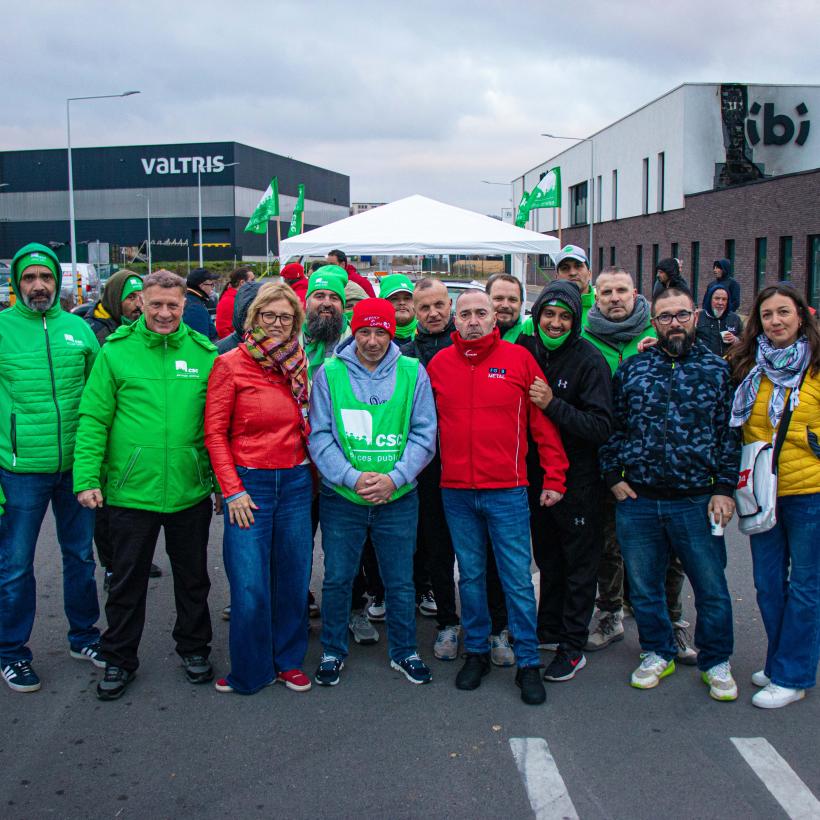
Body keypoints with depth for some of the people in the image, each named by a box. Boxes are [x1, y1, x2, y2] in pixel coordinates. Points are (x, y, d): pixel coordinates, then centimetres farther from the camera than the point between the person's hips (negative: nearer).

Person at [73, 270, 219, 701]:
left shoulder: (204, 353, 0)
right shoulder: (116, 351, -5)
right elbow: (93, 419, -4)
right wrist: (87, 478, -11)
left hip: (191, 491, 2)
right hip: (131, 490, -1)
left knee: (192, 576, 17)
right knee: (127, 580, 12)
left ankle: (194, 647, 37)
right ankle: (119, 658, 30)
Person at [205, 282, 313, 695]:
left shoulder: (300, 365, 7)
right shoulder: (230, 364, -4)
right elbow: (214, 432, -4)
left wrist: (313, 476, 8)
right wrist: (232, 490, -8)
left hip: (296, 483, 4)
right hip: (249, 483, -4)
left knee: (294, 579, 10)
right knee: (250, 587, -2)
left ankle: (288, 661, 27)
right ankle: (250, 671, 16)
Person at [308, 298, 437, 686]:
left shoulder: (413, 372, -1)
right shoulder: (329, 373, -2)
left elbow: (424, 435, -1)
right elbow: (320, 436, -4)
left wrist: (394, 477, -14)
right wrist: (352, 477, -16)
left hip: (399, 498, 0)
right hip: (341, 497, 0)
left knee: (400, 581, 11)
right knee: (337, 578, 10)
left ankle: (404, 652, 30)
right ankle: (332, 652, 29)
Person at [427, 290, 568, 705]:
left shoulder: (519, 359, -2)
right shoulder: (439, 363, 5)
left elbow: (543, 422, 0)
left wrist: (554, 477, -2)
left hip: (507, 491, -2)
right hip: (455, 491, 3)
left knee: (518, 578, 2)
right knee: (470, 575, 13)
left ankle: (528, 663, 13)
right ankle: (477, 652, 27)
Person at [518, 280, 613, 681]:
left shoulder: (589, 360, -13)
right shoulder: (525, 350, 1)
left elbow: (601, 427, -19)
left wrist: (553, 405, -28)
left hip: (577, 479, -5)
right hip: (536, 474, 5)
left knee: (579, 563, 6)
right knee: (547, 557, 19)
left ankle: (573, 647, 14)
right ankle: (547, 630, 34)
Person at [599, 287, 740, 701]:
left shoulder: (717, 369, 4)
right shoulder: (632, 368, 7)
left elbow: (730, 433, 3)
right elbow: (610, 425, 11)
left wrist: (725, 488, -3)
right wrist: (613, 476, 3)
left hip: (696, 501, -1)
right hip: (637, 500, 2)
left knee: (712, 587, 6)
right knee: (644, 587, 12)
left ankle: (716, 663, 25)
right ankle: (658, 654, 31)